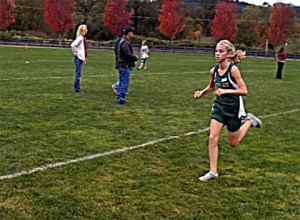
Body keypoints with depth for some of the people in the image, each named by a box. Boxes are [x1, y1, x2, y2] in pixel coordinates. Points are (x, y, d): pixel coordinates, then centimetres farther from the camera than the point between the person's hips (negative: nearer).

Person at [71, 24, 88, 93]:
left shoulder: (83, 38, 12)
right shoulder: (80, 38, -15)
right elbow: (73, 45, -27)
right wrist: (75, 53, -18)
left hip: (80, 57, 9)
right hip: (78, 58, -9)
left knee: (78, 74, 12)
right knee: (77, 74, -4)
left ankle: (77, 88, 18)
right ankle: (77, 89, 1)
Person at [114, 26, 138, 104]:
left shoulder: (121, 41, 15)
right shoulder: (125, 42, -17)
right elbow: (128, 54, -24)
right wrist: (135, 57, -6)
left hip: (121, 65, 10)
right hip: (125, 65, -10)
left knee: (121, 82, 16)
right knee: (124, 83, -5)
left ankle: (119, 98, 22)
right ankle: (121, 98, -2)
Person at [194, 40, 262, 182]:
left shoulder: (233, 70, -20)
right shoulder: (213, 71, -3)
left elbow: (244, 91, -20)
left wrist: (226, 91, -31)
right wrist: (202, 92, -4)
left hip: (233, 108, -4)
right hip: (219, 107, 5)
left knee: (233, 143, 10)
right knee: (212, 138, -7)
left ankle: (249, 121, 33)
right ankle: (213, 171, 2)